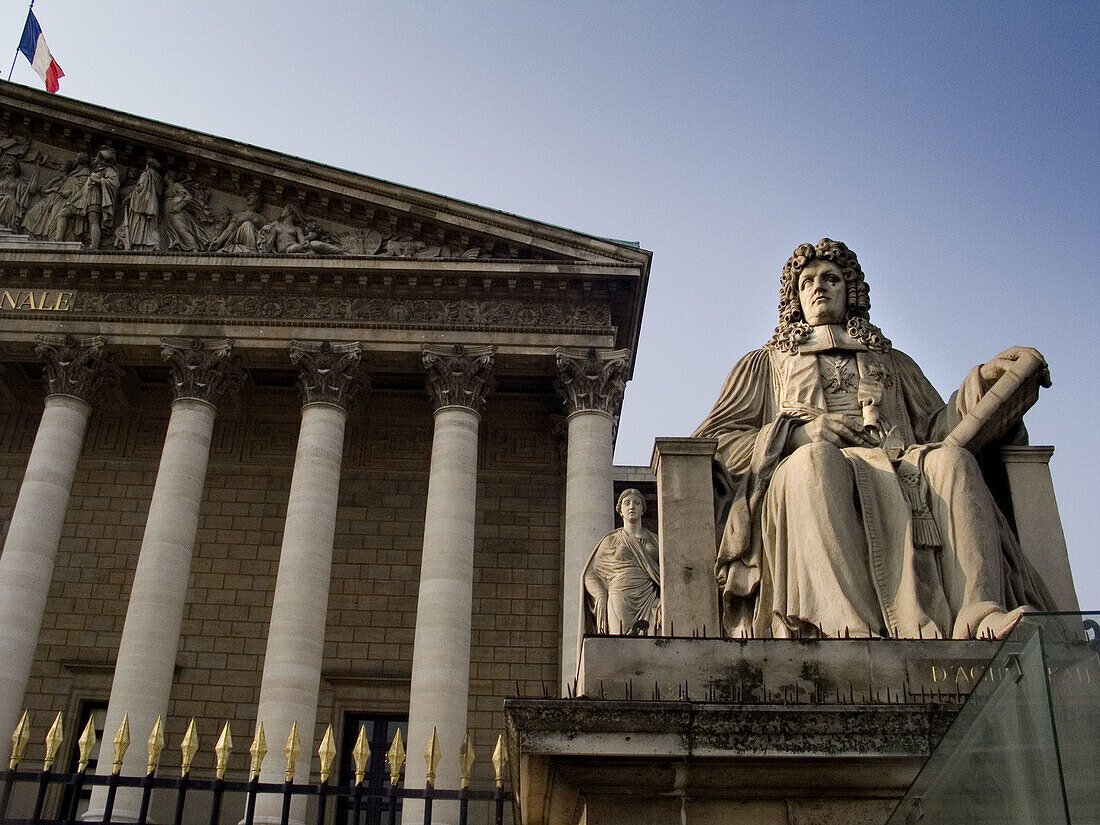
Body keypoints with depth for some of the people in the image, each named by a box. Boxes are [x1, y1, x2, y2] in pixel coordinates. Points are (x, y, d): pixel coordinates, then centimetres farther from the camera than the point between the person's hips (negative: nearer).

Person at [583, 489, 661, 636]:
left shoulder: (654, 540, 18)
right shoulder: (610, 541, 13)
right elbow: (591, 575, 12)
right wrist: (601, 597, -6)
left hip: (649, 601, 1)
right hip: (620, 602, -1)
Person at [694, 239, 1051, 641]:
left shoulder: (891, 362, 37)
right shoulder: (765, 363, 31)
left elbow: (935, 428, 22)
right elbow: (715, 441, 15)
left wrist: (983, 380, 6)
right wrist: (800, 432, 0)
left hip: (896, 464, 3)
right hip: (804, 466, -2)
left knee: (951, 459, -30)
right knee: (816, 458, -38)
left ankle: (979, 617, -51)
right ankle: (851, 627, -57)